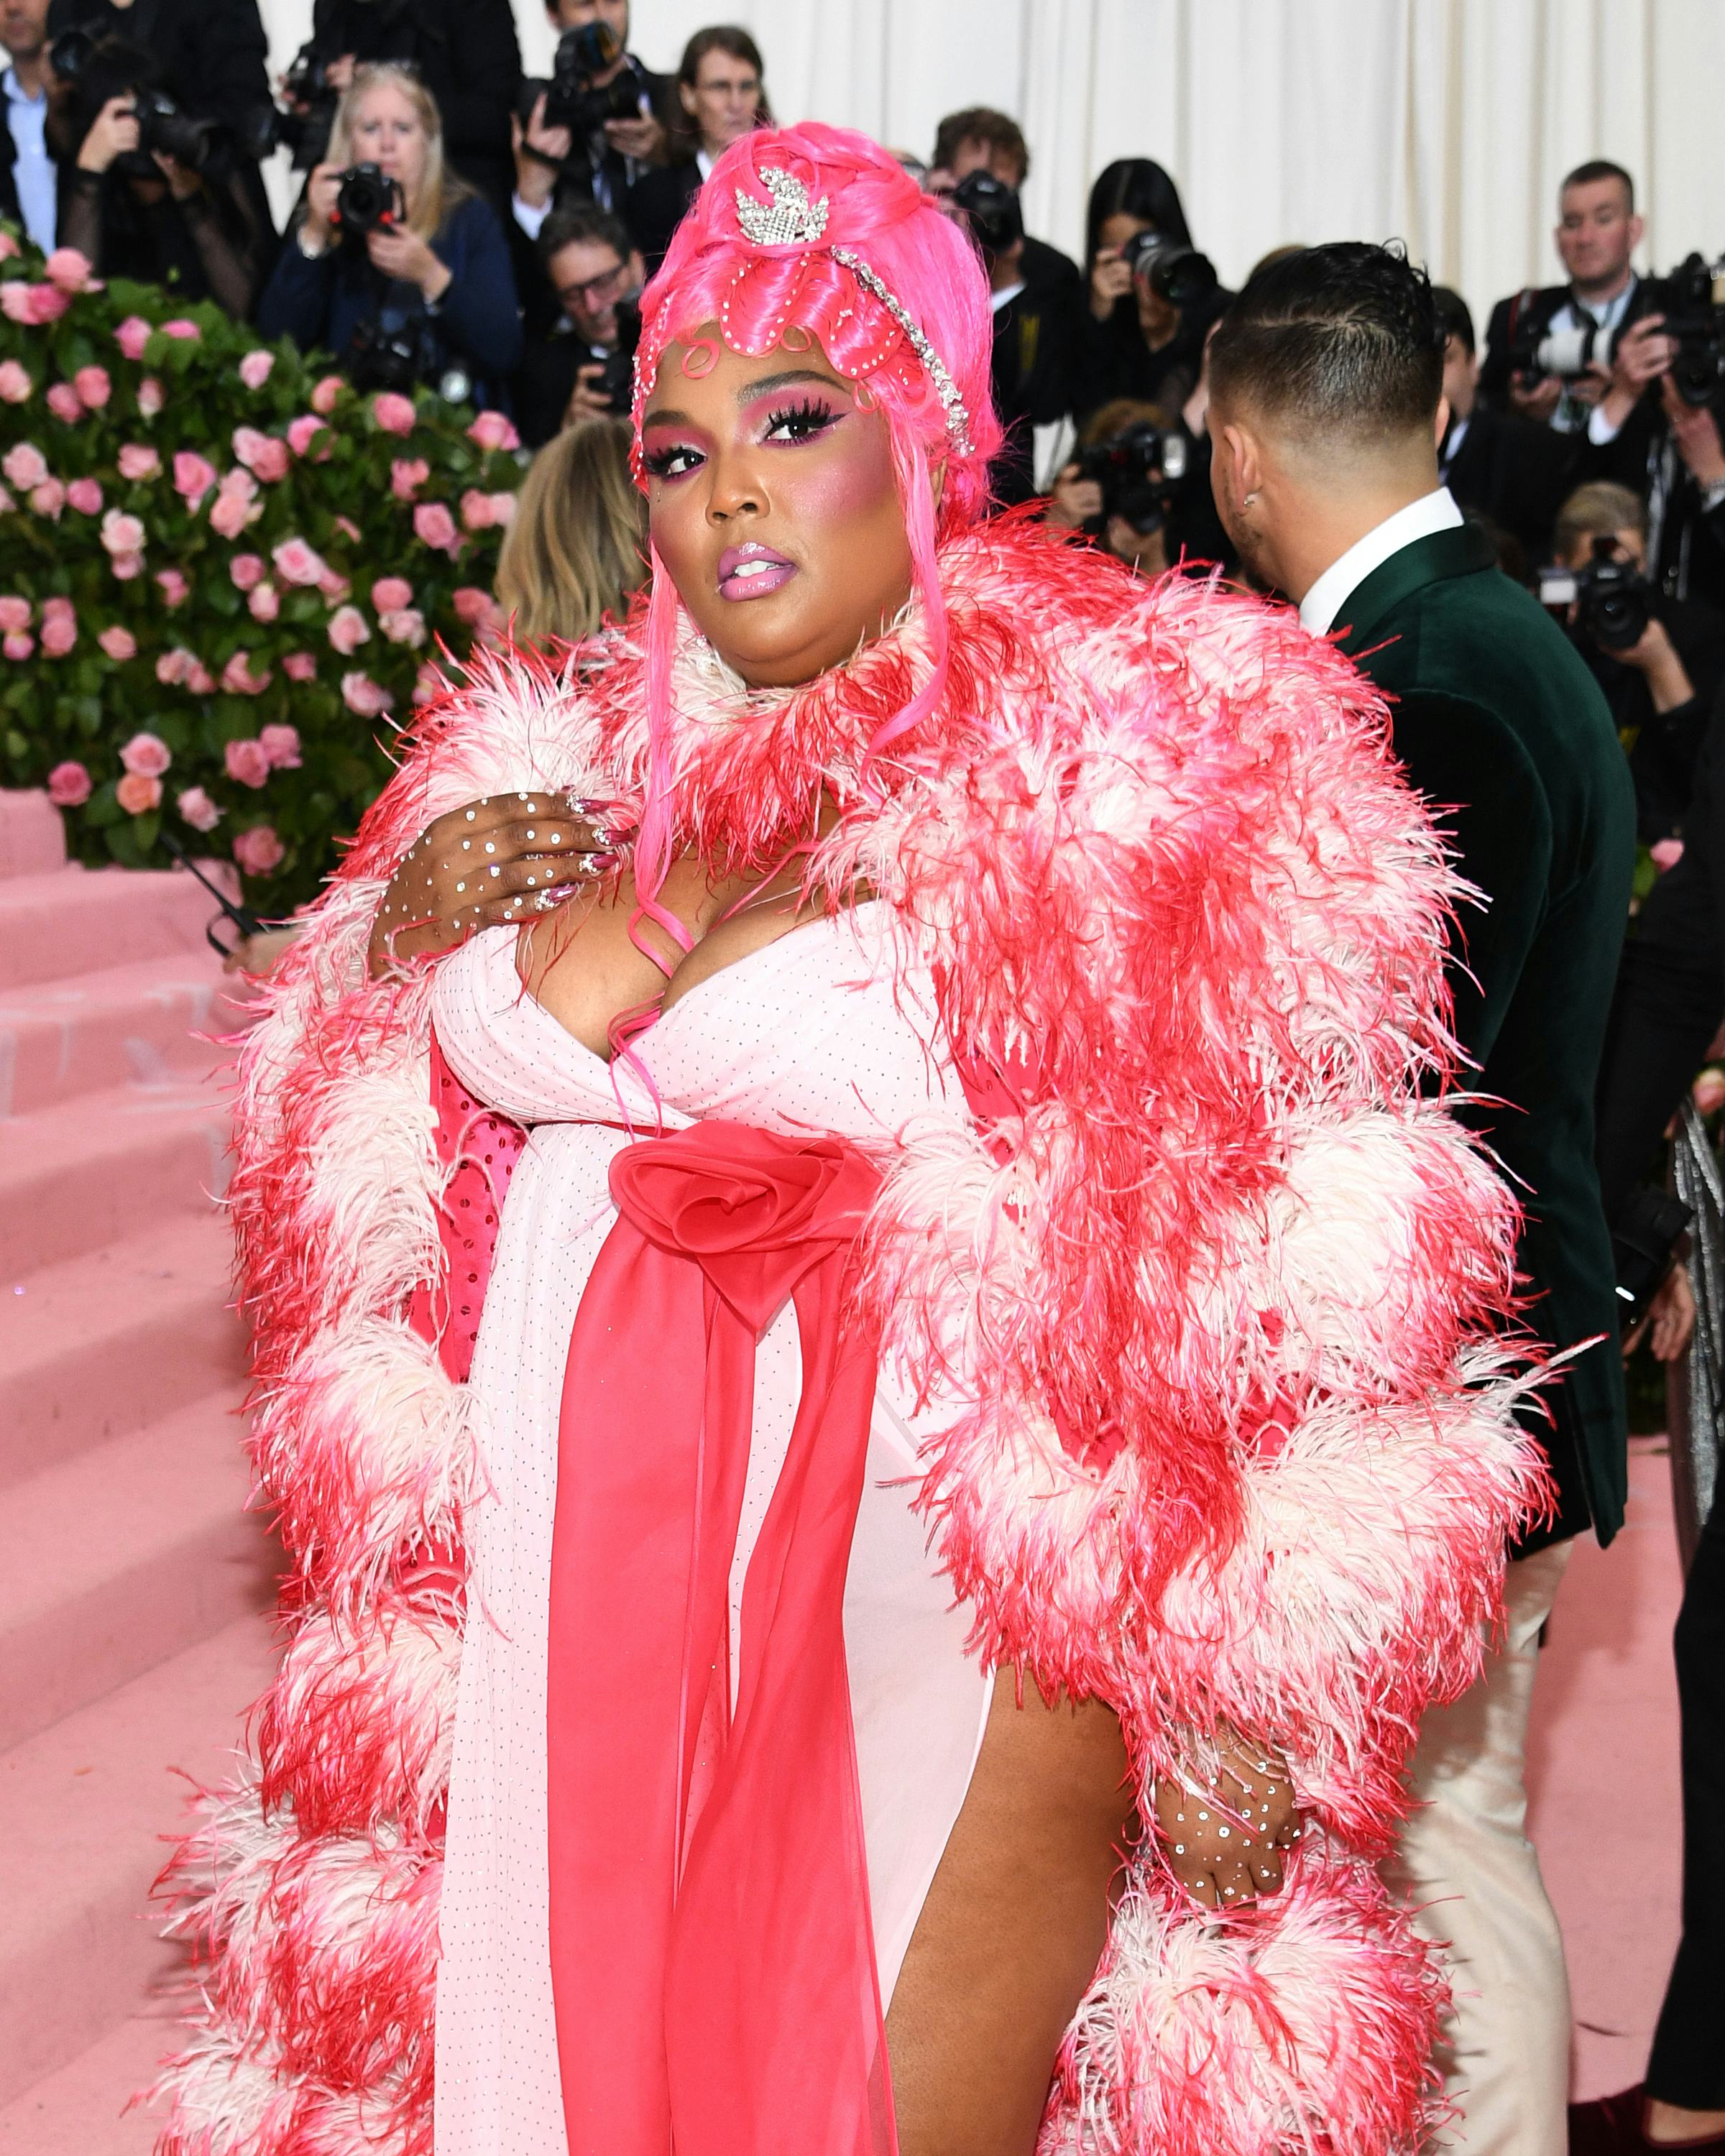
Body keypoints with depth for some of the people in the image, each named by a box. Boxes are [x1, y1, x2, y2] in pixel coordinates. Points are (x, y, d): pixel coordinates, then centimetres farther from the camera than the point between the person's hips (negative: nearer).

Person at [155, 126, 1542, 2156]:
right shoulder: (578, 756, 9)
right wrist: (408, 932, -1)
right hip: (585, 1566, 5)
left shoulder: (1115, 751, -6)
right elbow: (357, 1185, 18)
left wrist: (1230, 1680, -15)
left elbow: (1252, 1278, -11)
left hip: (939, 1565, -5)